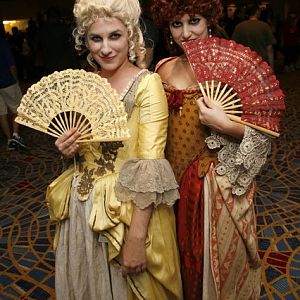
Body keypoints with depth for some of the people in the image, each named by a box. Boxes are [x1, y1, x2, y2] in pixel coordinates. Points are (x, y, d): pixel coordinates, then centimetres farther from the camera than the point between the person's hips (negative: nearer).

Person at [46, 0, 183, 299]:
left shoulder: (147, 84, -15)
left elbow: (149, 170, -20)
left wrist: (136, 238, -23)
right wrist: (69, 148, -7)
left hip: (128, 211, -5)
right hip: (81, 207, 6)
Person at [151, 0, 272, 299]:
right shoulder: (164, 68, 3)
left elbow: (264, 132, -12)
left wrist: (224, 125, -26)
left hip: (217, 183, -4)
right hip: (172, 181, 5)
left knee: (216, 261, 14)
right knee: (180, 260, 22)